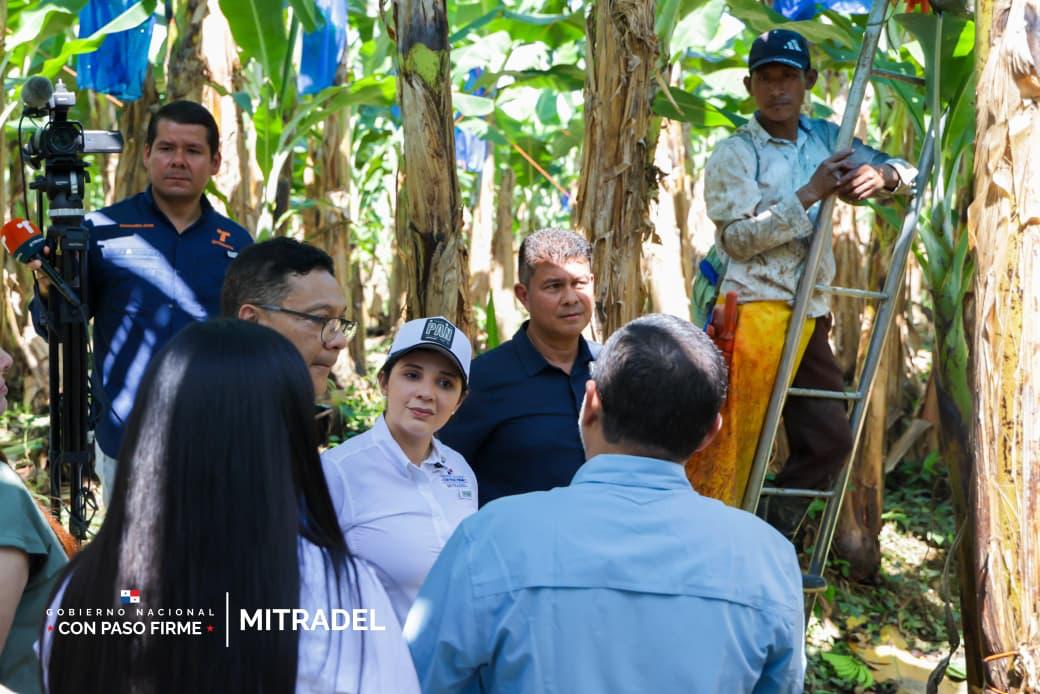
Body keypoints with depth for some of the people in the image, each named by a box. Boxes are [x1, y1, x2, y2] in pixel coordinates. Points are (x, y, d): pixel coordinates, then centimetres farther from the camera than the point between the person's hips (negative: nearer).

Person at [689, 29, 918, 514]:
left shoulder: (825, 139, 12)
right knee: (731, 442, -9)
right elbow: (737, 238, -13)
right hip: (751, 309, -6)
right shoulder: (734, 154, -3)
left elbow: (905, 172, 16)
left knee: (829, 439, 8)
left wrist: (881, 175, -8)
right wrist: (810, 195, -17)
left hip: (809, 314, 6)